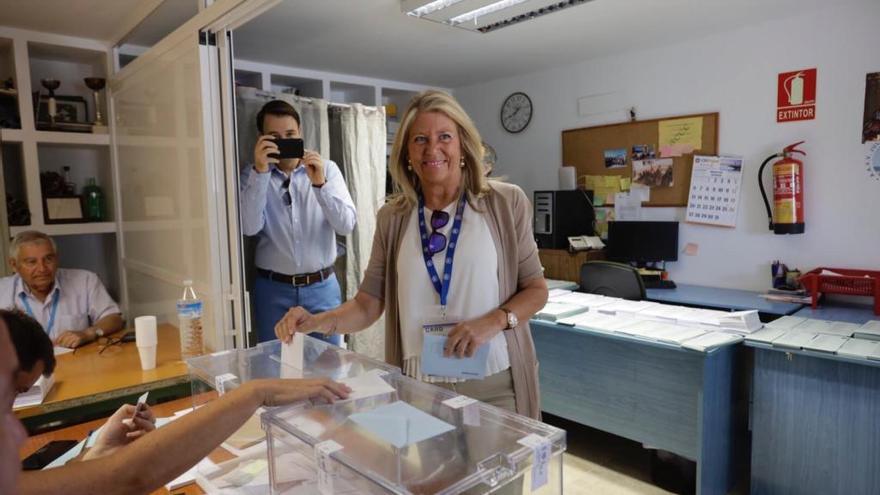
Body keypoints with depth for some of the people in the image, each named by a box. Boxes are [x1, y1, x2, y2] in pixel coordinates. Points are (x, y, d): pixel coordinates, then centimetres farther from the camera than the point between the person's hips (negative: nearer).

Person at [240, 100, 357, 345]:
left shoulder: (326, 169, 0)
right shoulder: (253, 176, 1)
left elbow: (346, 225, -10)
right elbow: (249, 228, -14)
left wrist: (320, 183, -23)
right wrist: (260, 172, -20)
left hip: (322, 287, 0)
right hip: (273, 289, 0)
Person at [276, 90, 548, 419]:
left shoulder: (506, 203, -3)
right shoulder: (392, 217, 2)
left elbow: (536, 289, 1)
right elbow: (368, 303, 1)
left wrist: (493, 322, -17)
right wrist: (318, 322, -18)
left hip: (494, 383, -1)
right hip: (418, 385, 2)